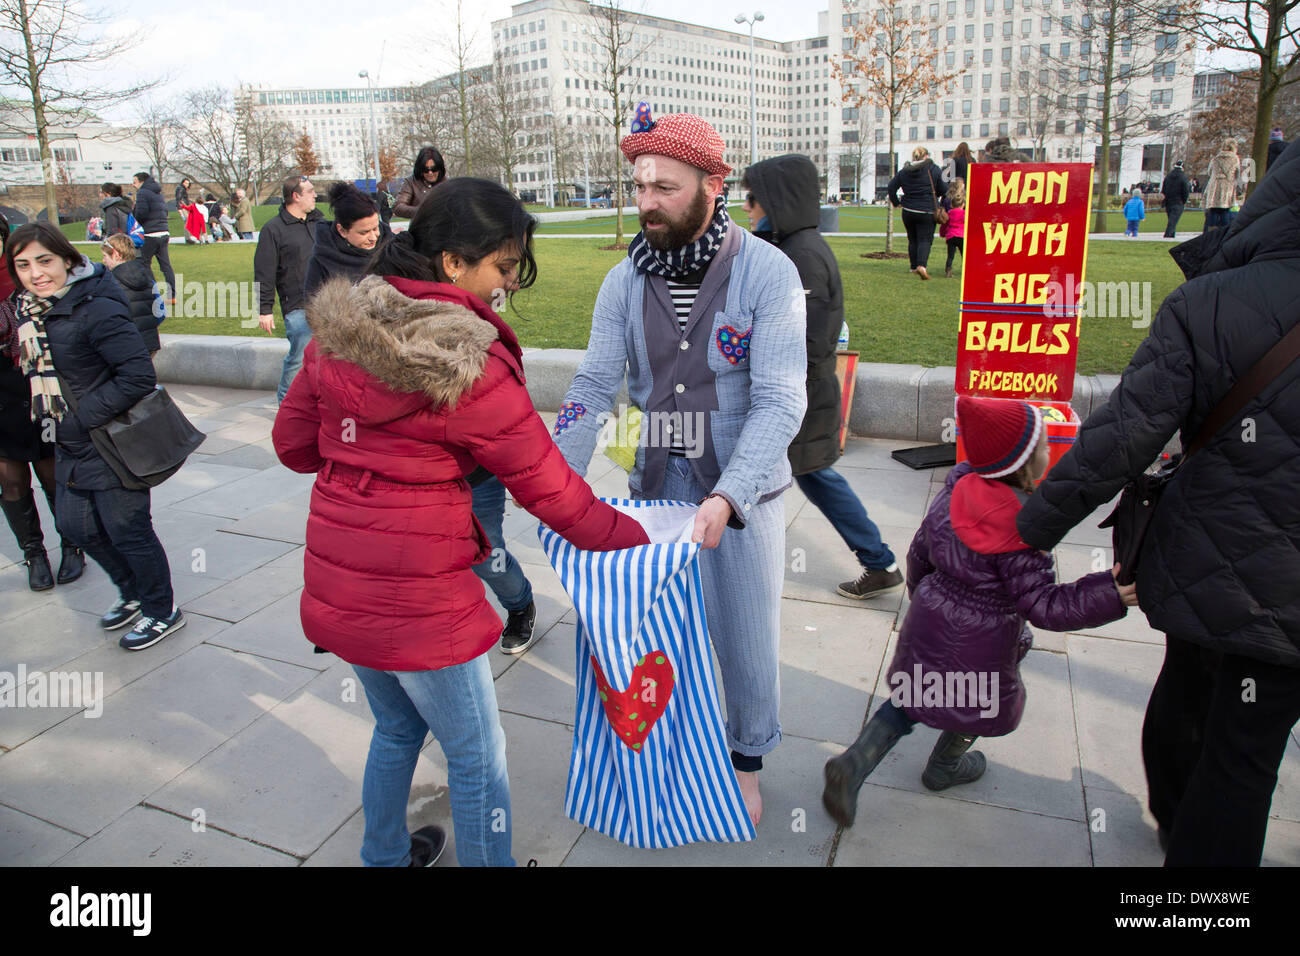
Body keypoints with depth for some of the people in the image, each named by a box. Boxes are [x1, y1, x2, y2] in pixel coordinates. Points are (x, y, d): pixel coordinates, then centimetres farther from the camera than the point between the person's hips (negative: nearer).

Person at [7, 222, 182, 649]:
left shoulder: (95, 309, -21)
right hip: (72, 448, 9)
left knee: (127, 531, 3)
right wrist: (55, 419, 8)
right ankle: (132, 593, 41)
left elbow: (139, 376, -26)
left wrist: (82, 417, -21)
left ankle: (162, 611, 24)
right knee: (76, 525, 19)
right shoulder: (30, 310, 6)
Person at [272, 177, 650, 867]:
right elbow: (547, 487, -15)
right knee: (477, 758, 13)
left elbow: (293, 440, 10)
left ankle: (384, 856, 50)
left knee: (397, 727, 30)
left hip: (337, 585, 8)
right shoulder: (470, 363, -20)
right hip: (417, 598, -8)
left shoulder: (339, 328, 0)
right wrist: (634, 544, -3)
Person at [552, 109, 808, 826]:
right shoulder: (625, 282, -3)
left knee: (746, 636, 11)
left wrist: (726, 498, -32)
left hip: (745, 490, -3)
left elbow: (780, 401, -20)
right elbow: (594, 388, -4)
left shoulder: (768, 273, -14)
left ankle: (746, 757, 39)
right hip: (656, 487, 3)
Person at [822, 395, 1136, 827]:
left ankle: (854, 762, 6)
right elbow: (1041, 604, -25)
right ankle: (945, 766, 47)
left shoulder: (953, 492, -7)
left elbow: (919, 554, 5)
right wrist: (1107, 595, -29)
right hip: (981, 644, -5)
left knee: (913, 697, 21)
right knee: (981, 703, 25)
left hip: (928, 624, 5)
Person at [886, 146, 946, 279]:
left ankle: (914, 266, 20)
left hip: (908, 212, 3)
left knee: (913, 239, 17)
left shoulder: (903, 172, 3)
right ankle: (922, 265, -24)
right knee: (925, 239, -2)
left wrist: (896, 202, 13)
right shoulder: (934, 170, -5)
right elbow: (944, 190, -5)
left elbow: (890, 188, 3)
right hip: (927, 212, -3)